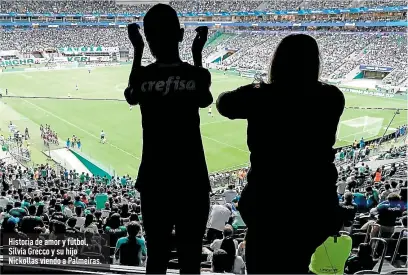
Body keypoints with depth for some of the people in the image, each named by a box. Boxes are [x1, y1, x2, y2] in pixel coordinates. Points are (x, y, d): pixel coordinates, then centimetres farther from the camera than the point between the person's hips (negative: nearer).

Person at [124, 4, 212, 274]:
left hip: (154, 180, 1)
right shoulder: (197, 75, -9)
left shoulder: (143, 75, -7)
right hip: (192, 180, -1)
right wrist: (198, 53, 17)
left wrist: (137, 52, 19)